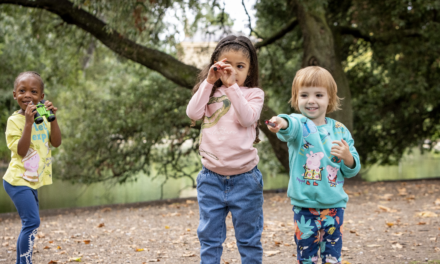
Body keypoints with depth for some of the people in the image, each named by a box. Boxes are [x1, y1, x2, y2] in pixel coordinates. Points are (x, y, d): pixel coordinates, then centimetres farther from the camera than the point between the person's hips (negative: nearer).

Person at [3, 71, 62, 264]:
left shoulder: (42, 118, 8)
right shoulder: (14, 120, -10)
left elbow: (56, 143, -2)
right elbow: (21, 151, -20)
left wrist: (53, 119, -13)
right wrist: (28, 123, -27)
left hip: (32, 181, 8)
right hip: (18, 180, -8)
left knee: (29, 224, 15)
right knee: (32, 222, -17)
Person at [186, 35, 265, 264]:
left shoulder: (253, 93, 2)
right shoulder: (210, 92, 9)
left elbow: (247, 118, -17)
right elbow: (193, 113, -8)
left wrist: (232, 85, -19)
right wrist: (209, 82, -9)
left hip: (244, 178, -2)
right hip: (211, 179, 2)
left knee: (249, 239, 8)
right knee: (209, 238, 10)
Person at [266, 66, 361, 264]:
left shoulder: (340, 130, 3)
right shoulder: (300, 124, -7)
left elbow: (352, 171, 8)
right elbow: (292, 126, -34)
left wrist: (347, 156, -15)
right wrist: (282, 123, -59)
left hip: (334, 205, 2)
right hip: (304, 206, -2)